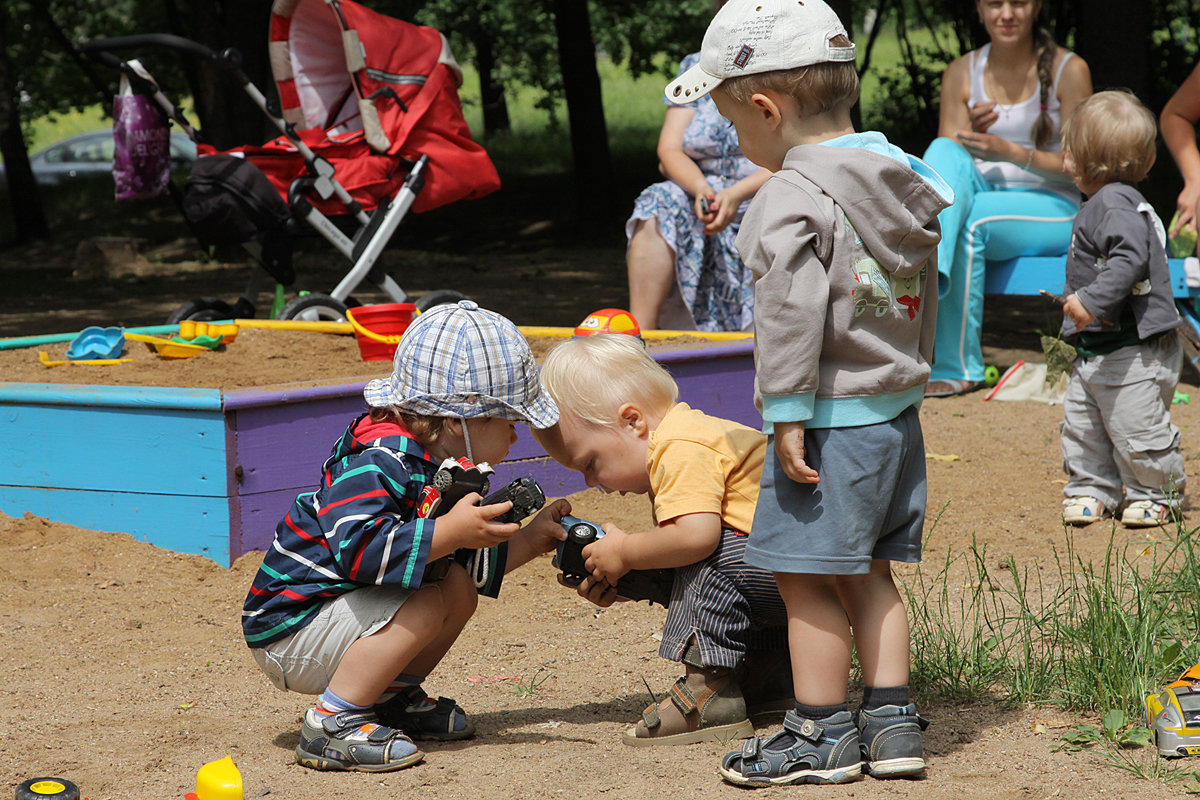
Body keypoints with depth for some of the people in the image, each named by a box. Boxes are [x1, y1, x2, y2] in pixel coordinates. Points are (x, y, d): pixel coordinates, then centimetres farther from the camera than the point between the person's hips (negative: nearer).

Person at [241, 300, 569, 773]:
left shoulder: (441, 467, 9)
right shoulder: (378, 460, -23)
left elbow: (469, 564, 20)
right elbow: (358, 547, -37)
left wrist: (531, 539, 14)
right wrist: (450, 532, -36)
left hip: (346, 605, 10)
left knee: (458, 587, 5)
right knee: (423, 606, -27)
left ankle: (393, 698, 13)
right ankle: (331, 725, -23)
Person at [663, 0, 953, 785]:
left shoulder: (794, 198, -18)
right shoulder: (902, 181, 9)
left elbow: (792, 313, -23)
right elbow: (924, 297, 16)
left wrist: (787, 414, -19)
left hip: (831, 419, -9)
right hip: (897, 413, 9)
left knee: (807, 577, 2)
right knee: (867, 573, 17)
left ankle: (823, 734, 9)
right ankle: (892, 721, 18)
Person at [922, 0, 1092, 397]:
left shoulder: (1068, 70, -3)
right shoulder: (961, 74, 6)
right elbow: (946, 160, 6)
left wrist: (1012, 152, -20)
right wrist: (972, 134, -17)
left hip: (1051, 211, -3)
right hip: (981, 197, 3)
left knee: (971, 219, -33)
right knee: (945, 151, -28)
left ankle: (957, 367, -26)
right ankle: (927, 274, -51)